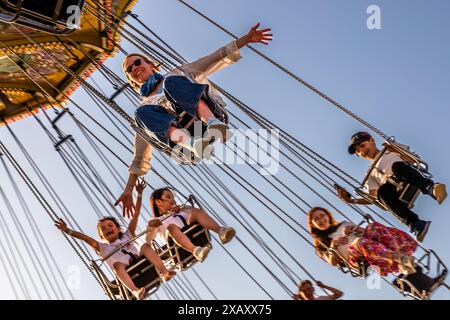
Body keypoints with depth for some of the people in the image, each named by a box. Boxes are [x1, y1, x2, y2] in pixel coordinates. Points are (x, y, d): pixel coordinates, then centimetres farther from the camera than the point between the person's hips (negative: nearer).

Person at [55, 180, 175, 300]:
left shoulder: (127, 236, 29)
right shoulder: (103, 247, 26)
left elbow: (135, 215, 21)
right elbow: (86, 238, 12)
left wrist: (139, 194, 15)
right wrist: (67, 230, -1)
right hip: (126, 272, -2)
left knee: (145, 246, -22)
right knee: (117, 264, -33)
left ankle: (163, 272, -41)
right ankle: (135, 290, -56)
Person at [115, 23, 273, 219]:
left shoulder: (176, 74, 30)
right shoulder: (146, 106, 29)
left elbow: (215, 60, 22)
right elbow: (141, 151, 22)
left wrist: (245, 39, 8)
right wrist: (129, 189, 14)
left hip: (208, 114, -1)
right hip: (182, 131, 1)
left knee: (172, 82, -22)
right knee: (142, 114, -23)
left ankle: (214, 124, -47)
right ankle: (192, 144, -48)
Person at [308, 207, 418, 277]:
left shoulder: (344, 224, 33)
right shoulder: (320, 243, 22)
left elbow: (364, 231, 21)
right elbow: (333, 262, 6)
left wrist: (354, 229, 2)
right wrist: (333, 245, -10)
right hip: (353, 255, -3)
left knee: (374, 226, -29)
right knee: (360, 241, -38)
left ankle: (401, 262, -43)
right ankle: (399, 257, -54)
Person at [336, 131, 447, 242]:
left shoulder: (391, 150, 31)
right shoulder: (370, 174, 31)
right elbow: (374, 197, 17)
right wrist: (351, 200, 4)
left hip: (415, 183, -1)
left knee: (397, 166, -30)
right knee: (383, 191, -33)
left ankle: (431, 188, -48)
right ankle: (415, 224, -44)